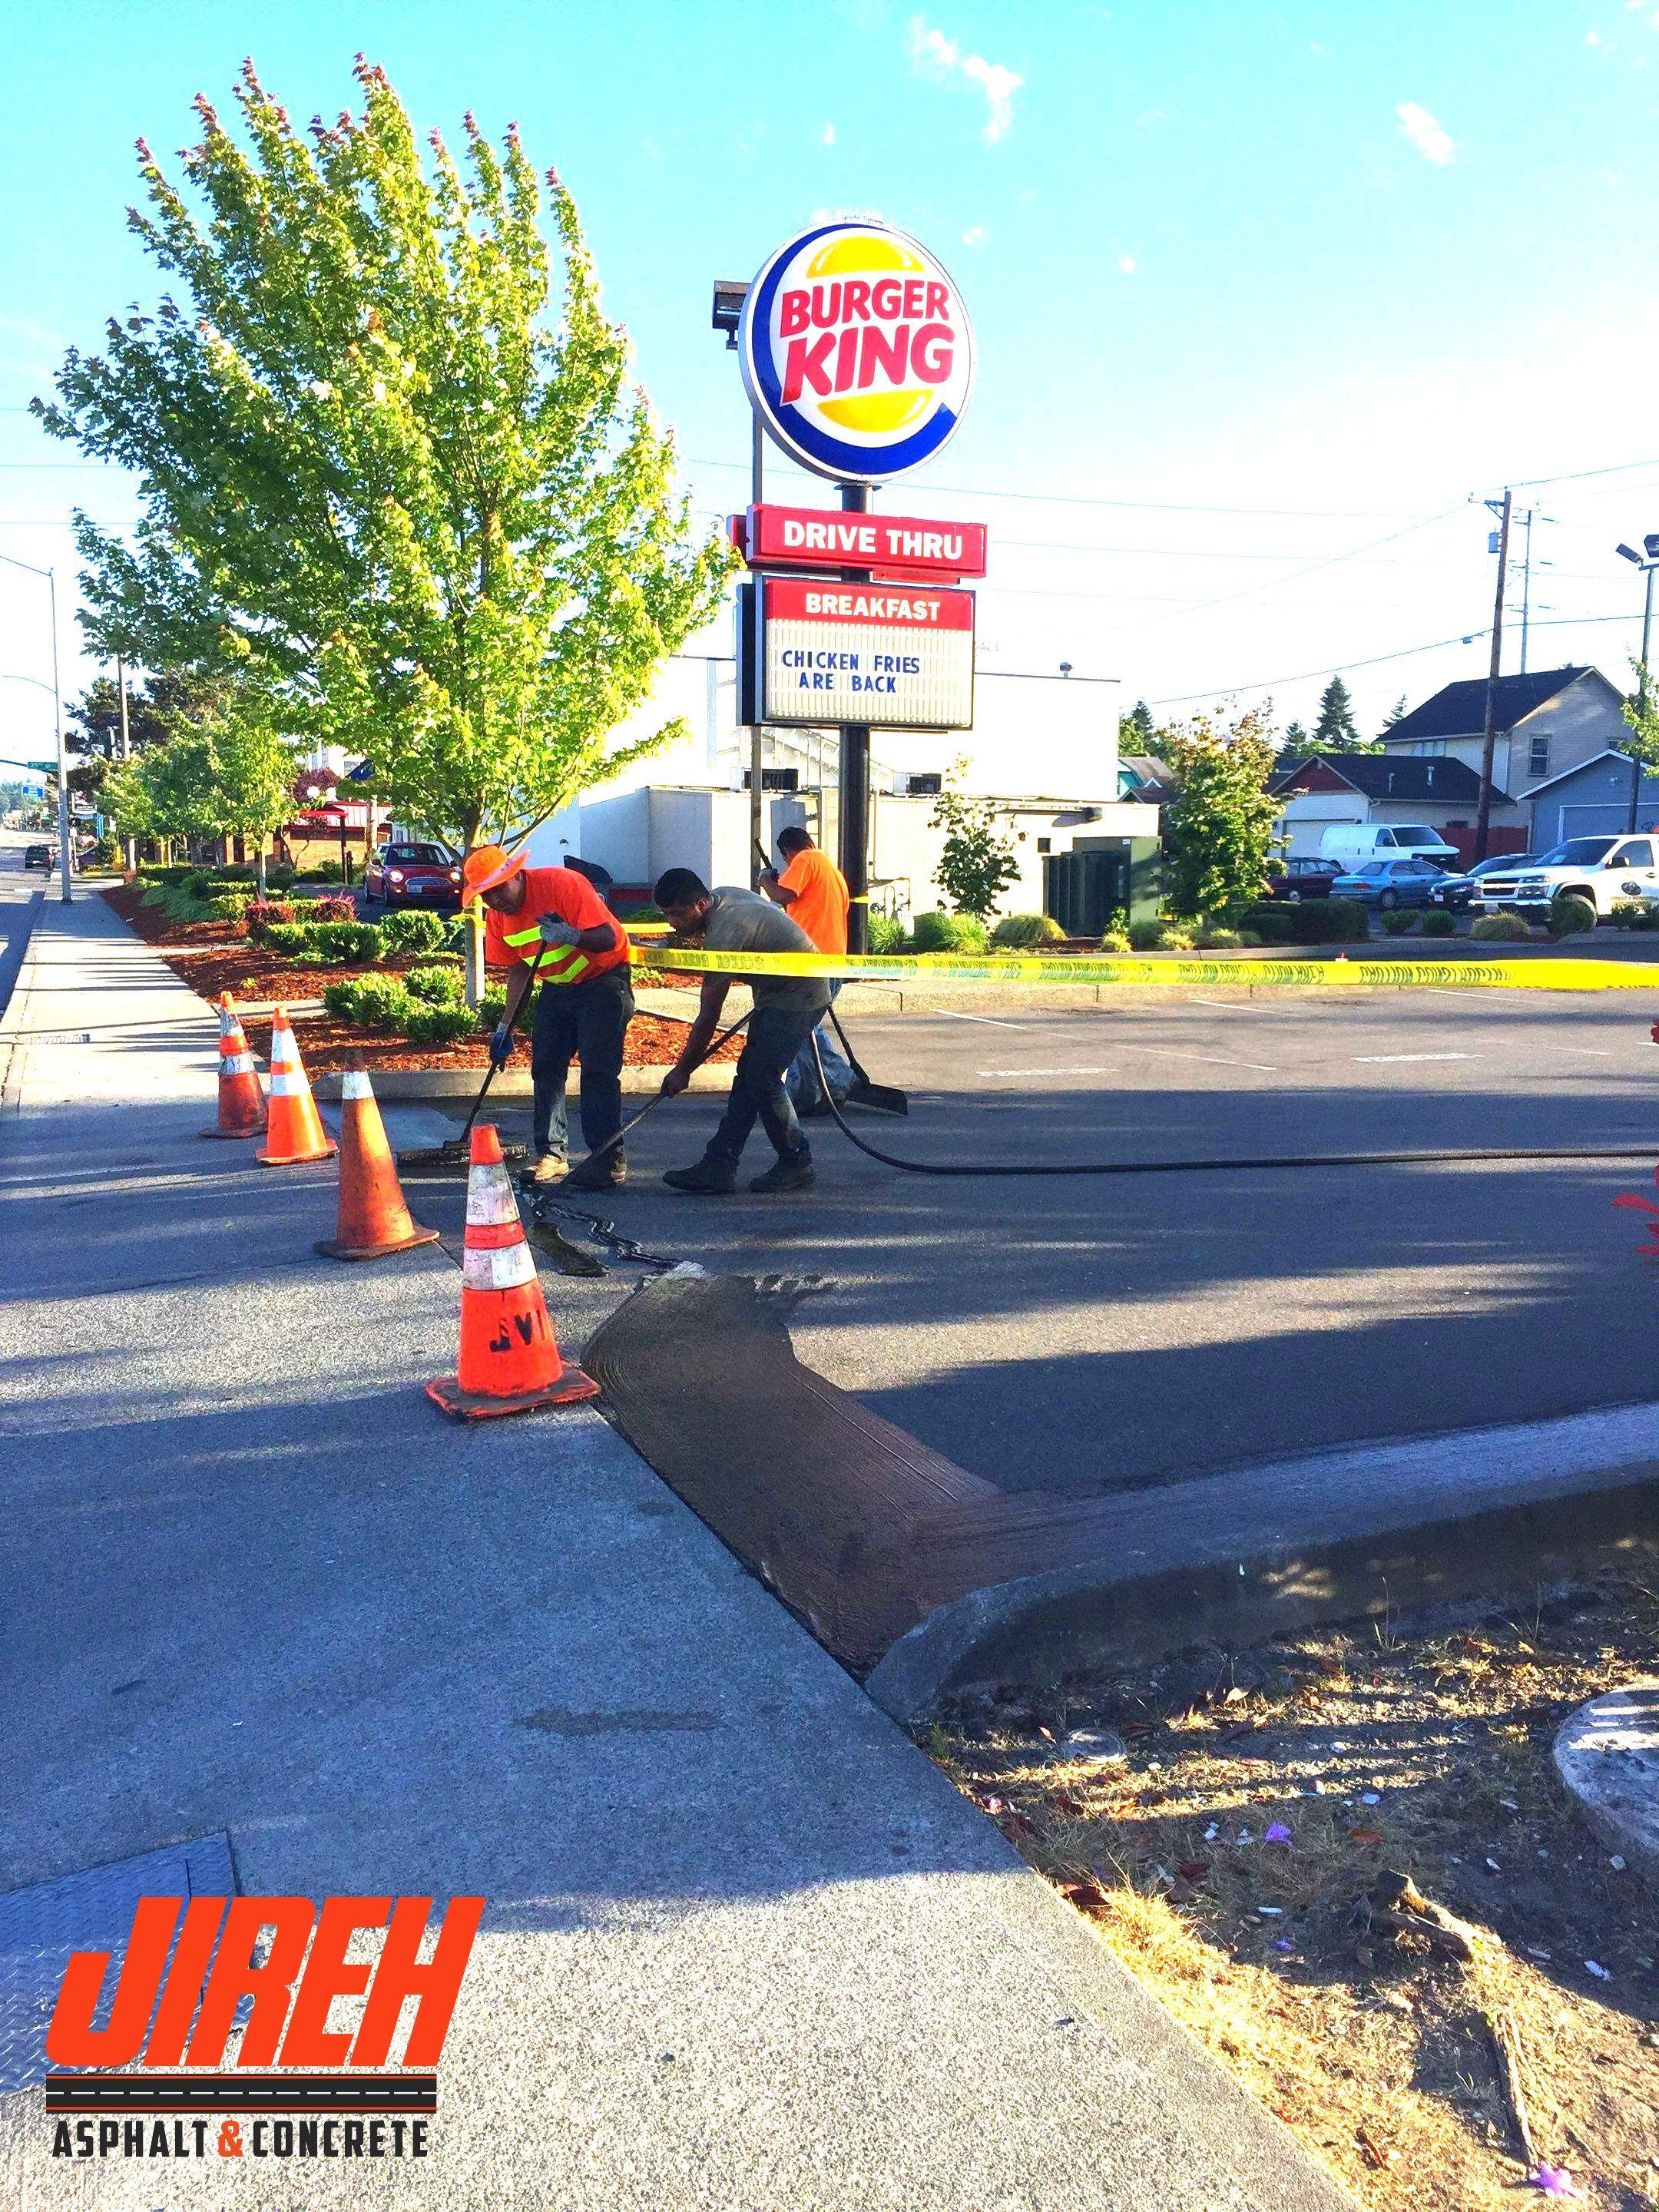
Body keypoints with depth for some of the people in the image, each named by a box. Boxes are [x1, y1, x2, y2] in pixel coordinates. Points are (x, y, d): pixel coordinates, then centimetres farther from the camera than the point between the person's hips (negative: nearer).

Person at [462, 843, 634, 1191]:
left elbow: (609, 938, -29)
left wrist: (571, 936, -48)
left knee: (598, 1070, -14)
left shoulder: (562, 883, -26)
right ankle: (550, 1154, 12)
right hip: (557, 987, 7)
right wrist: (506, 1027, 4)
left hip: (603, 979, -7)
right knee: (546, 1067, 4)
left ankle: (608, 1161, -12)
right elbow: (517, 969, 7)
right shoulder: (496, 917, -4)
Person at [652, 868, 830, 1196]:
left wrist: (682, 1069, -14)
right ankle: (718, 1167, 2)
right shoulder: (727, 898, 1)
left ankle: (797, 1165, 5)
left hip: (798, 998, -11)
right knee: (746, 1079, 4)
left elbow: (708, 1017, -23)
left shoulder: (724, 934, -27)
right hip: (776, 994, 11)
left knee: (762, 1080, -11)